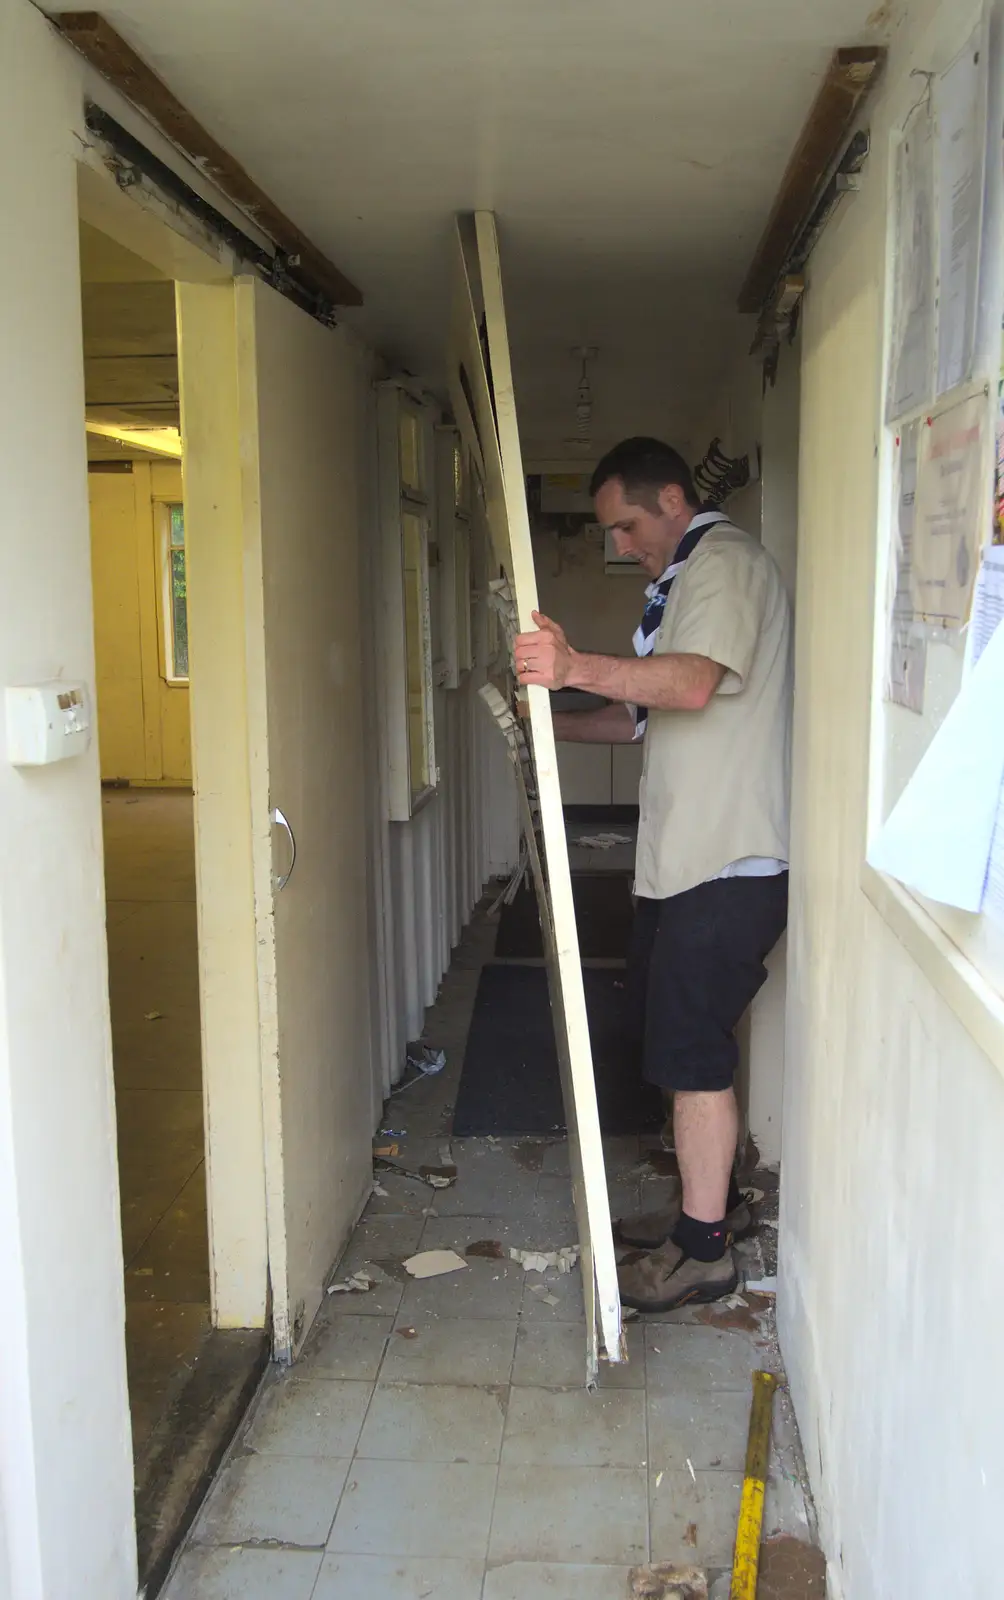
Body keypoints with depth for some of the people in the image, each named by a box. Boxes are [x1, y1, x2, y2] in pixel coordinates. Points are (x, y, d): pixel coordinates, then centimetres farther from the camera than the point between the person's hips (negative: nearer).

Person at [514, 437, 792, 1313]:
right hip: (687, 856, 10)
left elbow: (696, 682, -30)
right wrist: (556, 718, 16)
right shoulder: (686, 578, 22)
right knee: (679, 1035, 17)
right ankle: (713, 1199, 31)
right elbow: (649, 714, 26)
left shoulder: (725, 561, -10)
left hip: (727, 862, -10)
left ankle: (703, 1248, 8)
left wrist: (579, 667, -43)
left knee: (690, 1048, -4)